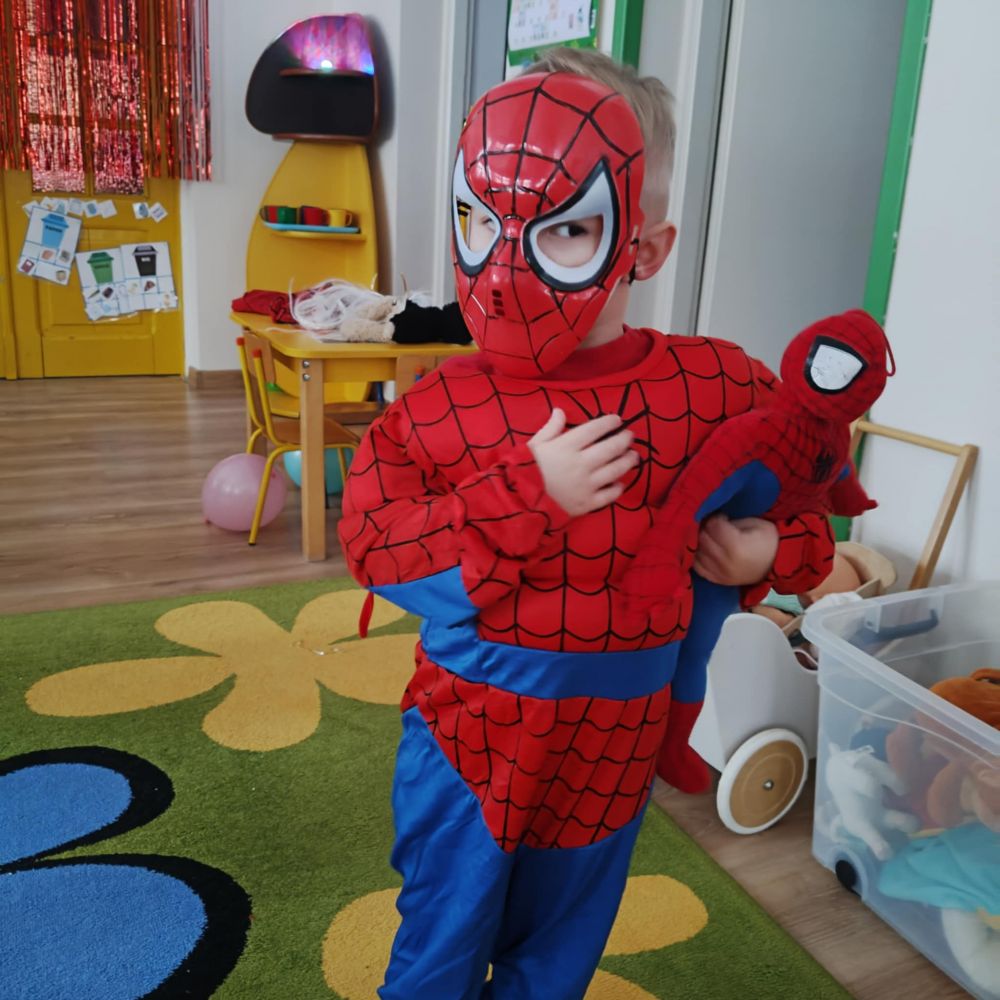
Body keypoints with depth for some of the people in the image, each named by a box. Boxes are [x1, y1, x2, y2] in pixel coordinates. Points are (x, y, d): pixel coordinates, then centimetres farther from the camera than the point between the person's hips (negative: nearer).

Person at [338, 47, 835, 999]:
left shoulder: (720, 390, -12)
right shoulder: (435, 409, -13)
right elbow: (373, 542, -19)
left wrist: (769, 551, -17)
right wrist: (526, 493, -28)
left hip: (611, 748, 2)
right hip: (467, 736, -1)